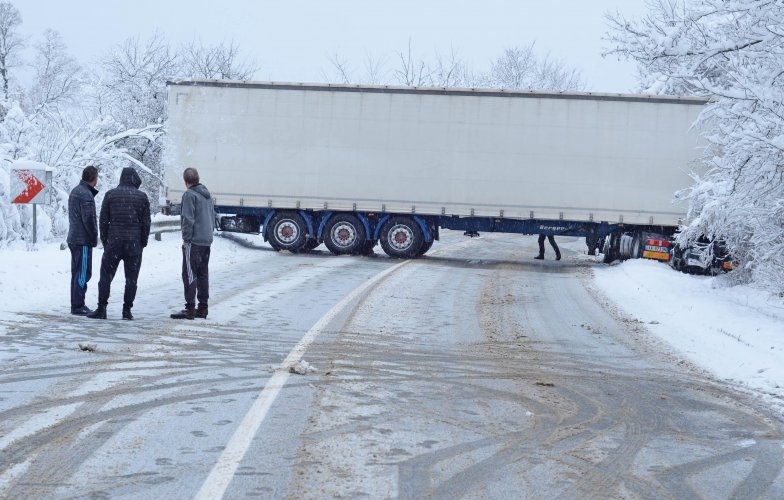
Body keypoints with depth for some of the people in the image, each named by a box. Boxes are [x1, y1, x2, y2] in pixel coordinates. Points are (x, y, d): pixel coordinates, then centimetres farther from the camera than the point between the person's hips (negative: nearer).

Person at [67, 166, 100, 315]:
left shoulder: (75, 191, 14)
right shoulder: (86, 195, -17)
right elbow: (89, 219, -21)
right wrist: (94, 238, -9)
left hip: (73, 239, 10)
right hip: (83, 241, -10)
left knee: (76, 273, 14)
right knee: (83, 274, -6)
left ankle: (76, 304, 19)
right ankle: (78, 306, -5)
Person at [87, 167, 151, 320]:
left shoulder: (111, 194, 3)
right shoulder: (142, 197, 3)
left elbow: (103, 220, 3)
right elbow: (146, 222, 3)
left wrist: (105, 241, 11)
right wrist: (143, 243, 11)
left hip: (113, 242, 0)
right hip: (134, 244, 0)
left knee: (106, 276, 5)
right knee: (131, 278, 5)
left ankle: (101, 309, 2)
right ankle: (127, 310, 4)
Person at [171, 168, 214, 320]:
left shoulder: (189, 194, -10)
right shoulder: (207, 194, 15)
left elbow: (188, 219, -15)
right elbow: (213, 216, 19)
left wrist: (186, 239, -11)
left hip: (194, 241, -8)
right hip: (207, 240, 8)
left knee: (190, 274, -5)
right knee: (203, 274, 12)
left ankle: (190, 308, -8)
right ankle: (203, 308, 15)